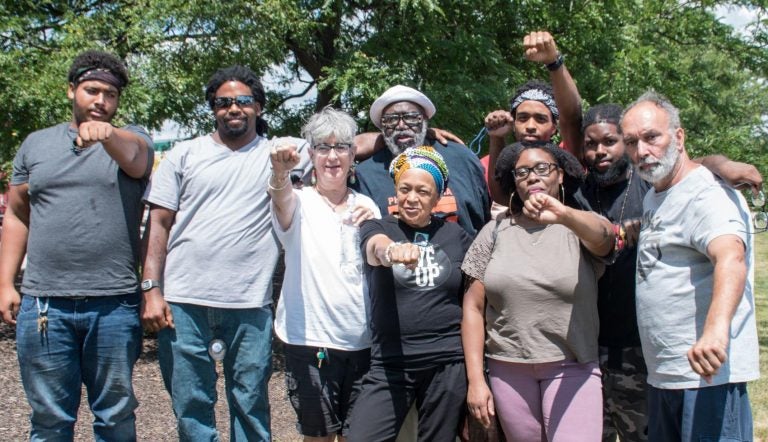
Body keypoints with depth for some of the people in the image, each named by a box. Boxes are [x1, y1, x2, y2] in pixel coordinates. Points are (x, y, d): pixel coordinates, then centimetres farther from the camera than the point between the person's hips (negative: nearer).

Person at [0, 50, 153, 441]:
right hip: (43, 305, 2)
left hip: (115, 306, -1)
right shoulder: (36, 144, 13)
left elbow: (132, 155, -19)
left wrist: (107, 133, -42)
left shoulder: (132, 140, 5)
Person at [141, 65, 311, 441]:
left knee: (251, 403, 9)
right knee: (190, 404, 8)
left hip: (250, 304, 0)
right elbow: (158, 224, 6)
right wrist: (151, 290, -2)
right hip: (183, 301, 1)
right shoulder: (185, 155, 8)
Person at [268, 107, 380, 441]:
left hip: (361, 340, 3)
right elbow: (281, 198, -27)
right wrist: (280, 173, -50)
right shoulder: (299, 202, -2)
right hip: (311, 340, -3)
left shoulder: (366, 206, 9)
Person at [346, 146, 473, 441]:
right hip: (391, 365, -1)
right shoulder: (378, 228, 1)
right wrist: (392, 250, -47)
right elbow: (376, 246, -24)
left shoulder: (456, 234, 6)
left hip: (448, 363, 2)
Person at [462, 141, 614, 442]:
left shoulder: (581, 228, 0)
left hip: (571, 369, -2)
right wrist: (476, 379, -3)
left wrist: (562, 214, -46)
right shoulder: (496, 231, 4)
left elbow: (603, 235, -25)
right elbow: (473, 306, 4)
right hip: (507, 369, 2)